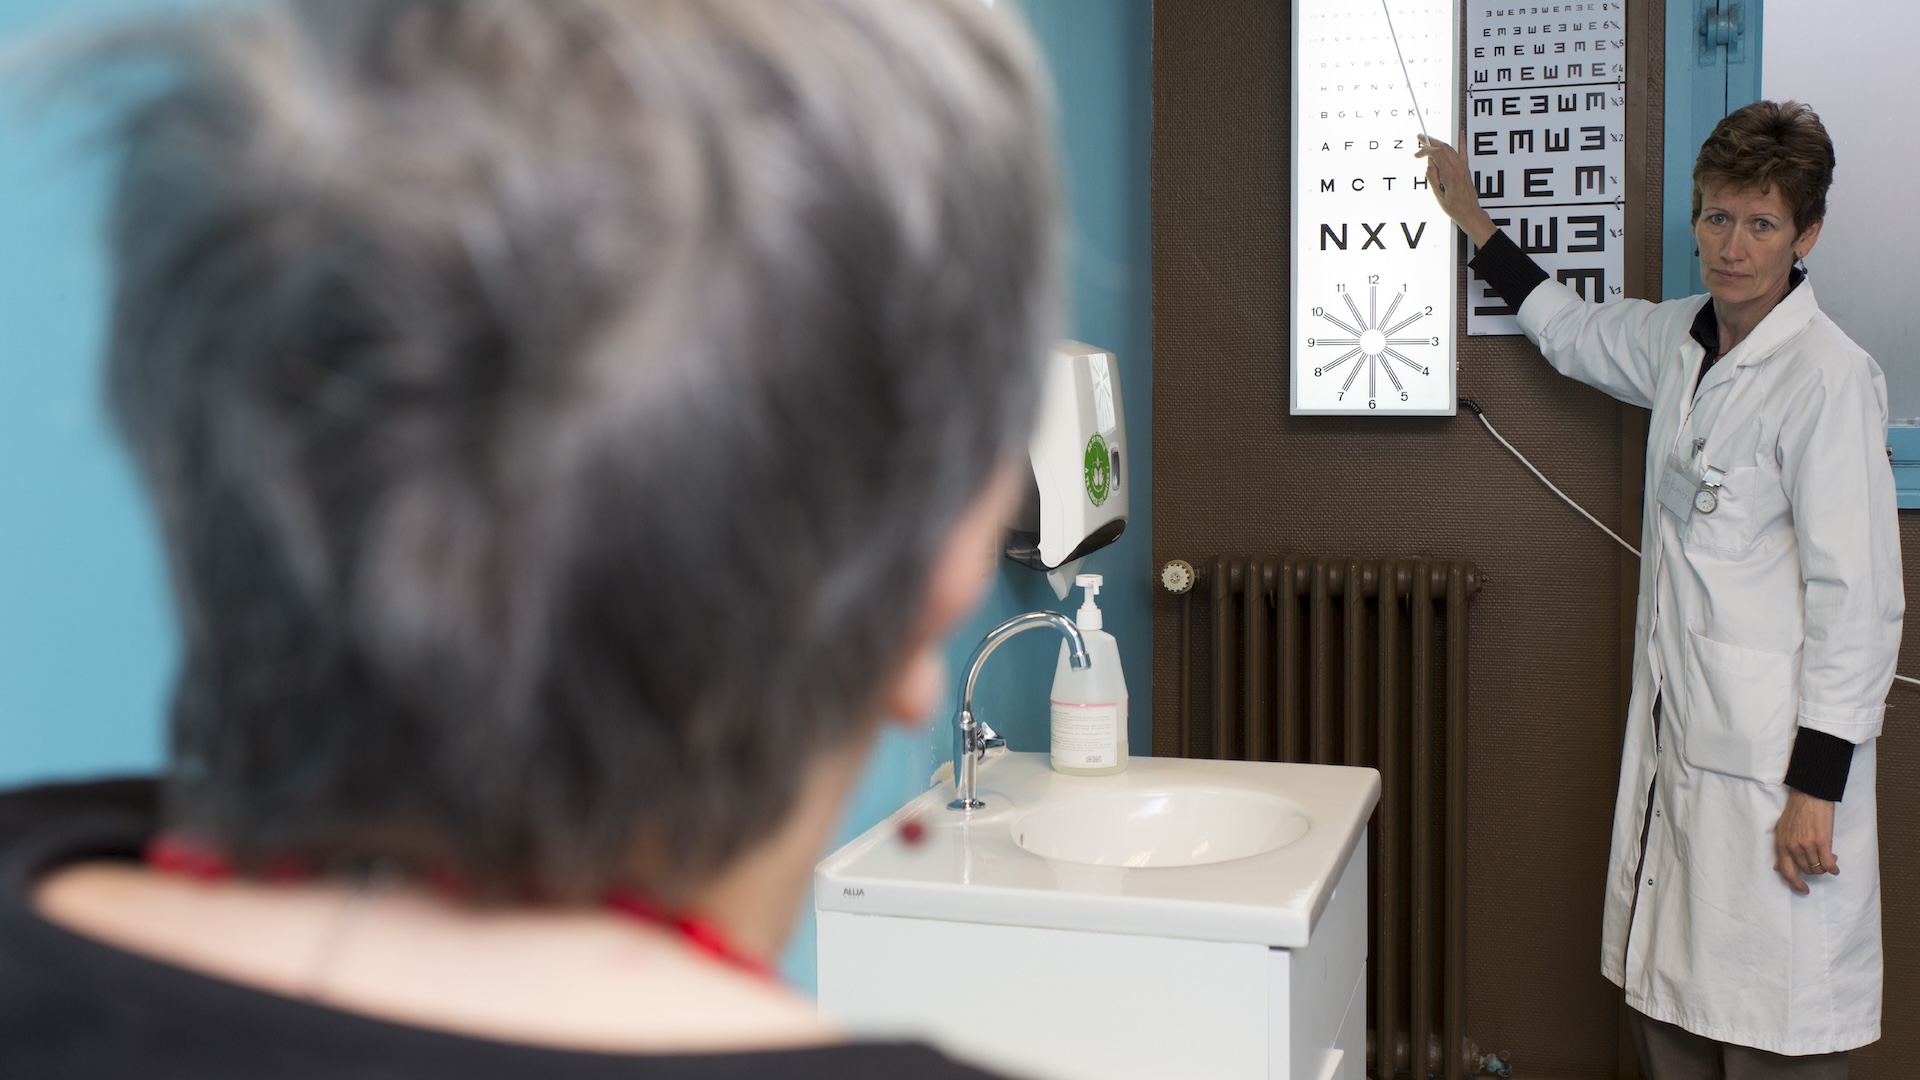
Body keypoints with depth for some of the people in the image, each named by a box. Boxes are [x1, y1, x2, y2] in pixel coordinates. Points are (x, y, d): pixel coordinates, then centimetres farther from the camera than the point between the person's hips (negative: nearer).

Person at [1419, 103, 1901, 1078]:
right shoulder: (1680, 340, 9)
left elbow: (1859, 597, -16)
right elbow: (1573, 331, 32)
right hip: (1674, 736, 8)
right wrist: (1471, 218, 36)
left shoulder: (1830, 378, -15)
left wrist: (1817, 786, -17)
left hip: (1773, 750, -8)